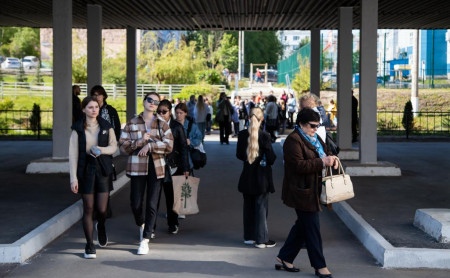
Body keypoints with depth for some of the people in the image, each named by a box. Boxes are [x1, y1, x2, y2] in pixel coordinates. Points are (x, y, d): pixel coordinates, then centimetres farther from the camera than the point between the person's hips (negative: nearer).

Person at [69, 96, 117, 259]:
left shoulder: (106, 127, 7)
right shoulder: (78, 129, 0)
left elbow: (114, 146, 5)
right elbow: (73, 154, -2)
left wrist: (102, 150, -17)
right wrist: (73, 177, -8)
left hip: (103, 170, 1)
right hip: (86, 170, -1)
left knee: (102, 209, 0)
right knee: (88, 209, -1)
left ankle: (101, 227, 36)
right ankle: (89, 245, 9)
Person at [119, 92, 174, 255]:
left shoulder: (162, 124, 6)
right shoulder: (132, 124, 6)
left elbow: (169, 146, -4)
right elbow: (123, 146, 0)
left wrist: (150, 145, -14)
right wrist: (140, 142, -14)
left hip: (156, 168, 0)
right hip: (137, 167, 0)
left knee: (152, 205, -1)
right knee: (136, 203, 0)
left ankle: (145, 240, 5)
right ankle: (141, 225, 33)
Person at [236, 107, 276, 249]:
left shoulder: (242, 134, -4)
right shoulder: (264, 136, -17)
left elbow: (239, 154, 5)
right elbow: (271, 158, -14)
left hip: (247, 177, 4)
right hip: (261, 176, -4)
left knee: (248, 206, 15)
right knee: (261, 207, 3)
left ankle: (249, 237, 23)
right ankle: (261, 239, 6)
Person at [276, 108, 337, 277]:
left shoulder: (314, 138, 15)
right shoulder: (293, 140, -15)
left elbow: (324, 153, 25)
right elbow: (299, 165, -23)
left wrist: (331, 159, 1)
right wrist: (322, 162, -27)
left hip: (313, 190, 10)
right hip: (302, 192, -10)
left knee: (303, 226, 15)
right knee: (312, 228, -3)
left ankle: (285, 258, 26)